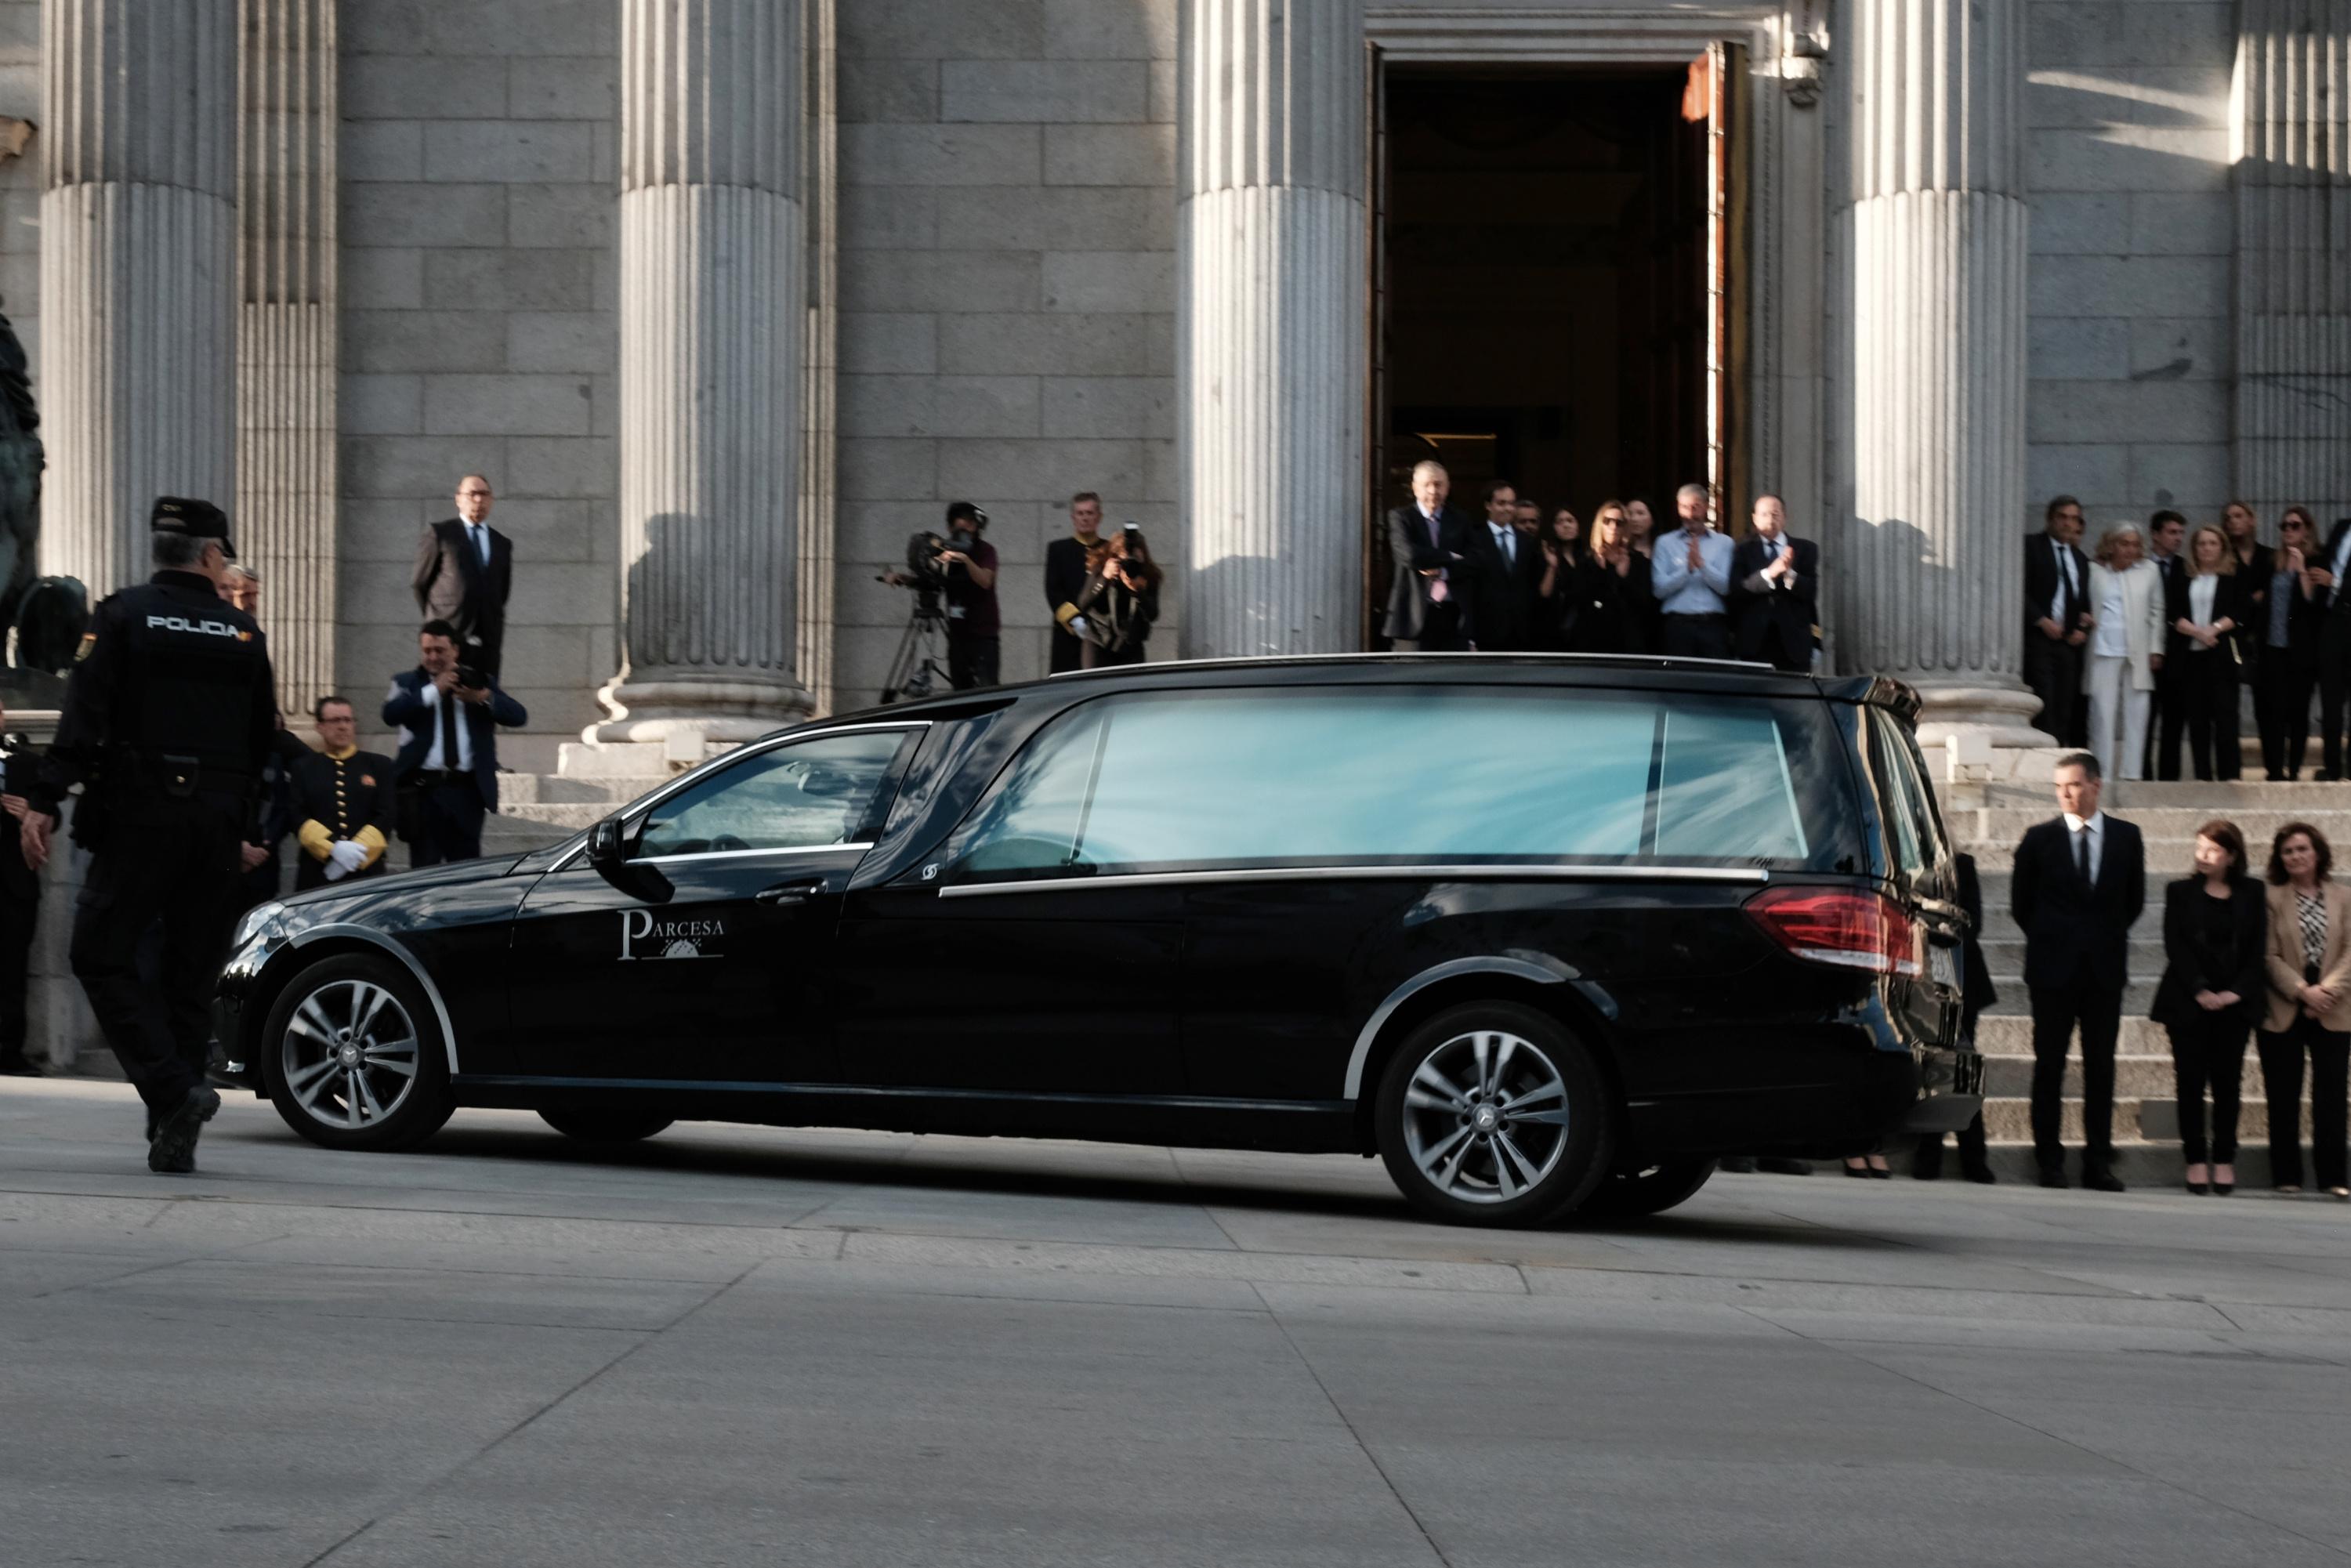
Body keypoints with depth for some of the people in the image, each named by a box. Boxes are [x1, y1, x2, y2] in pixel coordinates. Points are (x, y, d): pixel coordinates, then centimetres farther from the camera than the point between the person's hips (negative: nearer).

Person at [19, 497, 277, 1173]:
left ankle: (175, 1090, -15)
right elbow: (264, 740, 11)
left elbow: (83, 719, -11)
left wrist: (44, 802, -13)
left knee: (102, 959, 2)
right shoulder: (243, 632, 9)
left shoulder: (121, 616, -1)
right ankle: (174, 1133, 7)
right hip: (218, 825, 4)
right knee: (189, 973, 9)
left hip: (138, 816, -3)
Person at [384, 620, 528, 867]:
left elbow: (518, 715, 2)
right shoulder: (408, 683, 10)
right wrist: (434, 690, -15)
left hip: (467, 790, 1)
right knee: (425, 867, -2)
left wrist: (484, 698, -15)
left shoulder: (479, 681, 13)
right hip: (424, 790, -1)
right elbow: (391, 714, -11)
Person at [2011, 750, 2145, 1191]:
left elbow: (2134, 899, 13)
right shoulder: (2040, 838, 0)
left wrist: (2107, 938, 10)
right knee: (2049, 1065, 1)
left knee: (2101, 1068, 2)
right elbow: (2021, 901, 7)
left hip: (2105, 968, 1)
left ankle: (2098, 1163, 5)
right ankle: (2049, 1162, 5)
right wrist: (2047, 940, 7)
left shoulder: (2126, 837, 5)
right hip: (2054, 968, -1)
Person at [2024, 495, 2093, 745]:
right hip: (2038, 639, -6)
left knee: (2064, 710, 1)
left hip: (2068, 642, 6)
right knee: (2043, 707, -13)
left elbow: (2085, 602, 24)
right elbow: (2020, 591, -8)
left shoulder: (2080, 559, 20)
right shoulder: (2032, 547, 0)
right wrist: (2042, 621, -15)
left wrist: (2083, 630, 5)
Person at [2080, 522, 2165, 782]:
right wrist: (2084, 625, -5)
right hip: (2104, 653, -1)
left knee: (2136, 715, 0)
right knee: (2102, 712, -4)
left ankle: (2132, 773, 4)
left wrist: (2155, 650, 7)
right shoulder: (2094, 571, 7)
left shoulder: (2149, 573, 10)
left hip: (2138, 654, 1)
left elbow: (2156, 612, 13)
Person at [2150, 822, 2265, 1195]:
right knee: (2191, 1081, -1)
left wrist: (2235, 992, -9)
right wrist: (2200, 991, -13)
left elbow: (2258, 950, 3)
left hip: (2234, 1003, 1)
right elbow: (2175, 947, -3)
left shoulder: (2251, 894, 6)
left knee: (2227, 1081, 0)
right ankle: (2196, 1160, 3)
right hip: (2188, 1003, -1)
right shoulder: (2181, 892, 3)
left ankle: (2224, 1160, 5)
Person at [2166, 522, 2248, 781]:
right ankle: (2202, 775, 6)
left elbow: (2239, 614, -1)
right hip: (2189, 655, 2)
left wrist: (2215, 628, -16)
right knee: (2197, 718, 2)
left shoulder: (2232, 580, 8)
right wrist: (2197, 632, -12)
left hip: (2221, 655, -2)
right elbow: (2172, 614, 3)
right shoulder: (2182, 581, 13)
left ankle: (2229, 774, -8)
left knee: (2224, 713, -9)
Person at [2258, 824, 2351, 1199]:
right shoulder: (2271, 899, 1)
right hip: (2284, 1012, -1)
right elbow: (2270, 956, -4)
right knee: (2284, 1097, 2)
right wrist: (2303, 991, -14)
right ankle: (2286, 1175, 8)